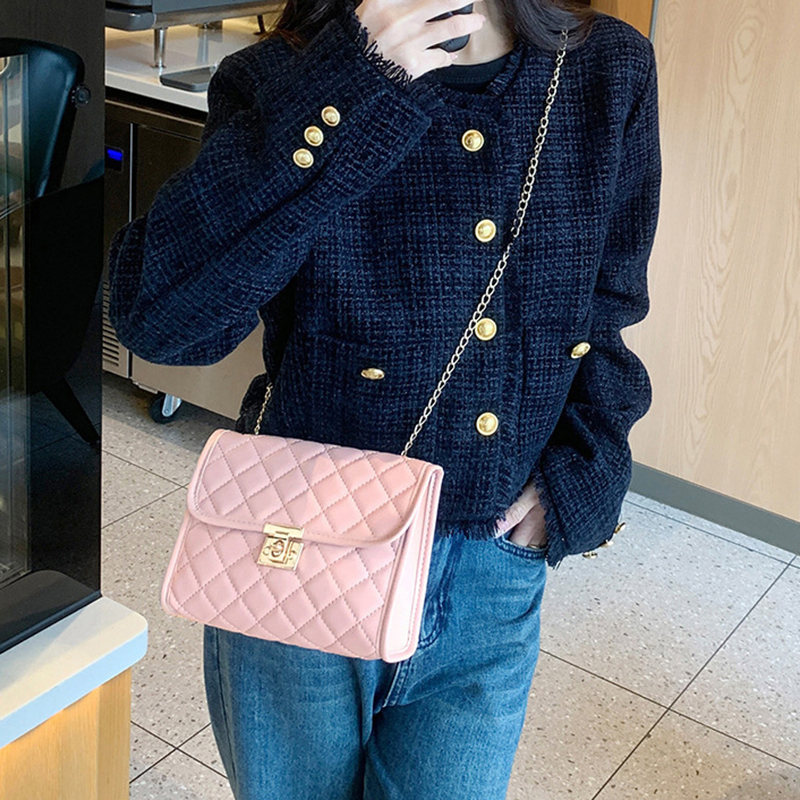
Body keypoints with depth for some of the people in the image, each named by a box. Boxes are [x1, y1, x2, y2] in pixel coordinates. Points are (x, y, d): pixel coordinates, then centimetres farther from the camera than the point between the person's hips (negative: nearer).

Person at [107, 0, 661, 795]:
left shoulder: (611, 73, -5)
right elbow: (156, 315, -31)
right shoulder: (284, 81, -15)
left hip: (490, 588, 2)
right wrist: (347, 95, -34)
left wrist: (583, 466, -2)